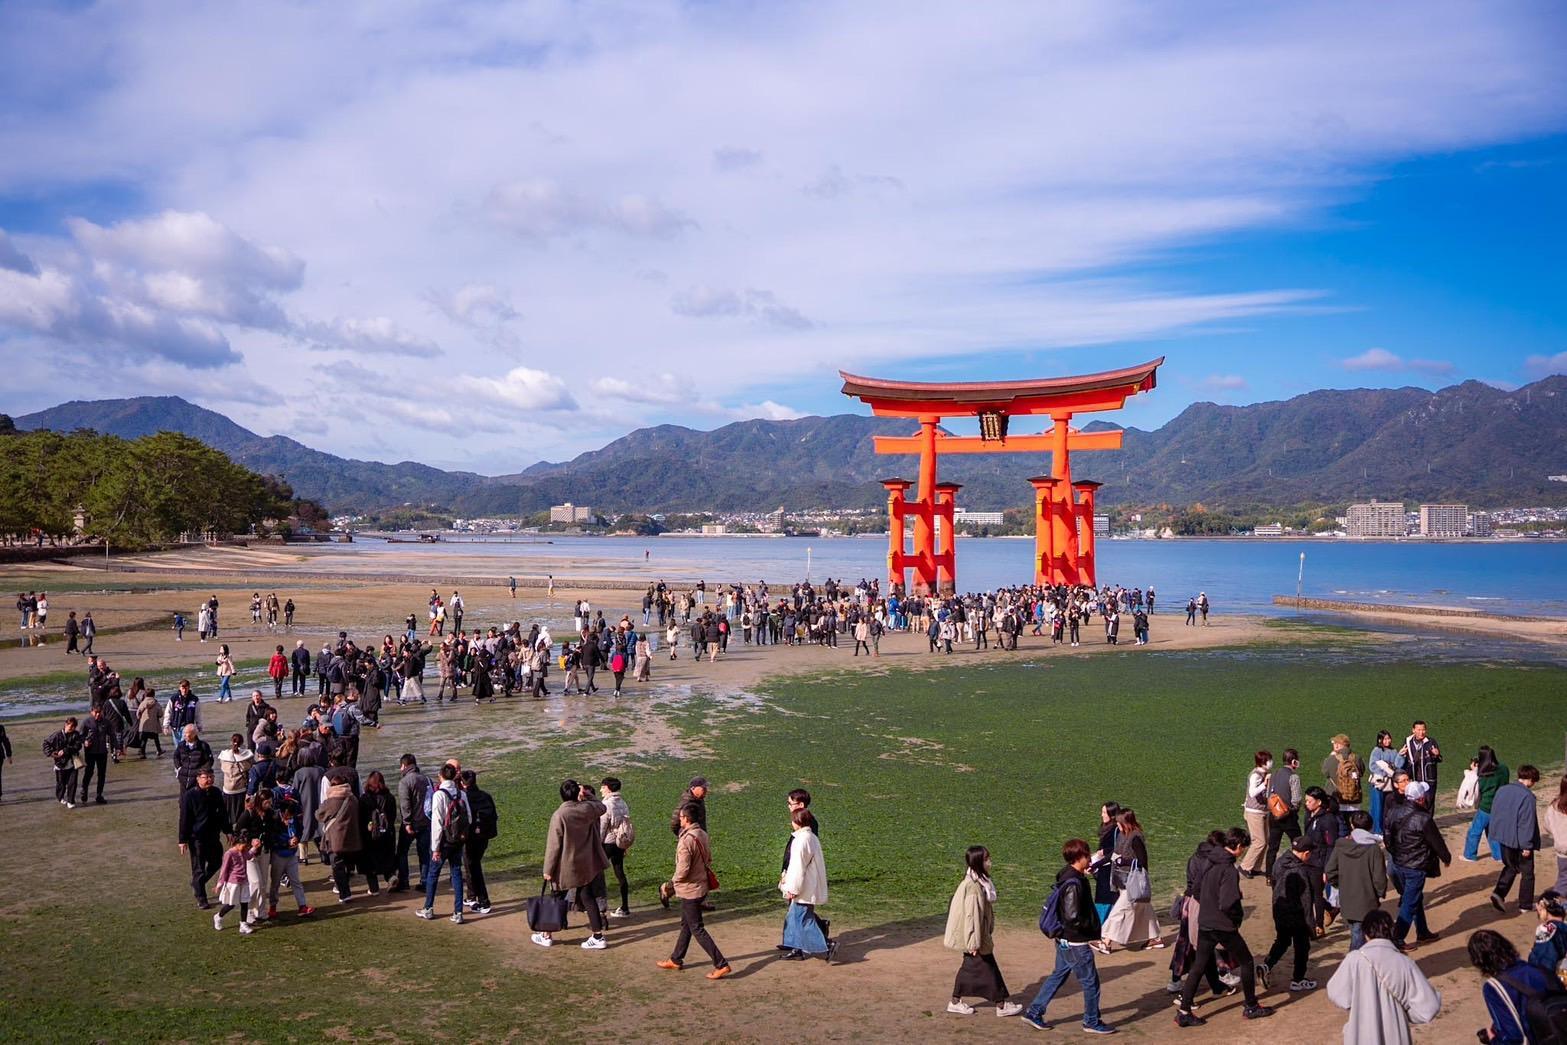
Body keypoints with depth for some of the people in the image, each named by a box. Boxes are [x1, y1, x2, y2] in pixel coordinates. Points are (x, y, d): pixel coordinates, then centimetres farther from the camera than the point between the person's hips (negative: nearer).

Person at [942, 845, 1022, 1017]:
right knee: (989, 969, 3)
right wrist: (975, 942, -21)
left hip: (980, 935, 9)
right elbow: (971, 915, -24)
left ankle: (956, 1002, 24)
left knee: (970, 967, 16)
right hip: (975, 936, -9)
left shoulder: (980, 882, 6)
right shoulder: (973, 886, -25)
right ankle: (1001, 1005, 14)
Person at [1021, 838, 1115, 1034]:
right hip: (1076, 942, -10)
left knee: (1058, 975, 18)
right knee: (1090, 981, 6)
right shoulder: (1074, 883, -25)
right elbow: (1073, 917, -28)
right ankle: (1092, 1022, 21)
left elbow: (1051, 900, 16)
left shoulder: (1066, 876, 5)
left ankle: (1033, 1013, 22)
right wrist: (1092, 928, -14)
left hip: (1064, 939, 10)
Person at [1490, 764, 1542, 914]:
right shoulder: (1527, 796, -20)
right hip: (1520, 842, -6)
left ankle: (1499, 893, 3)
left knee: (1510, 867, 21)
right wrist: (1527, 845, -16)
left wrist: (1495, 833, 18)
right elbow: (1527, 822, -20)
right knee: (1527, 873, 11)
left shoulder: (1501, 790, 2)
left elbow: (1494, 814, 9)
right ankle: (1526, 905, 19)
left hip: (1503, 838, 6)